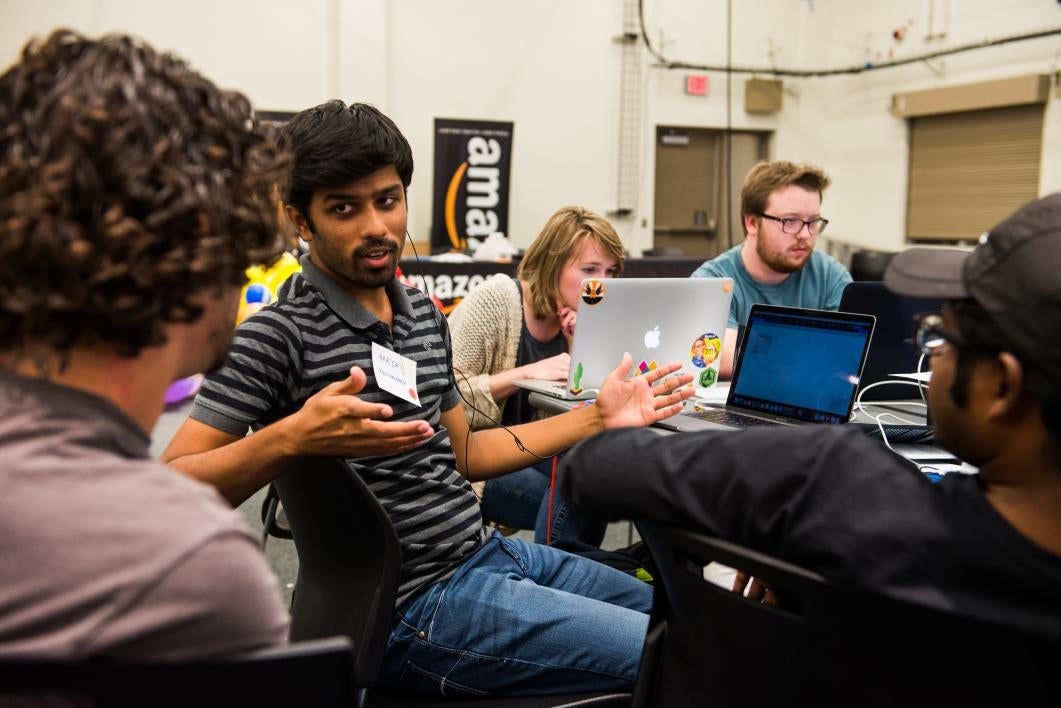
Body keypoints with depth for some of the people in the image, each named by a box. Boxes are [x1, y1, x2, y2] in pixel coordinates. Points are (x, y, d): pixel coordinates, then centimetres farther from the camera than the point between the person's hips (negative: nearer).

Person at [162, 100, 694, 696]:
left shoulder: (424, 313, 9)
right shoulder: (278, 337, -15)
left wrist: (597, 418, 13)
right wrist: (291, 437, -36)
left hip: (490, 551, 8)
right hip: (416, 608, -8)